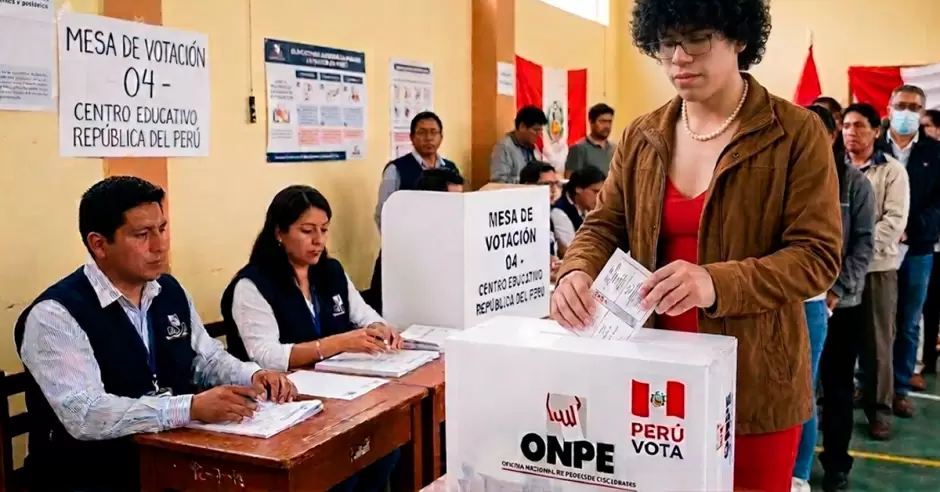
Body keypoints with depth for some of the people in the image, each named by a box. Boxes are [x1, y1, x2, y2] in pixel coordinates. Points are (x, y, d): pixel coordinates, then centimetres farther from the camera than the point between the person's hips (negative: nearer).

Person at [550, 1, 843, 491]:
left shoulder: (797, 133, -8)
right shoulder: (641, 136, 5)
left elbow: (818, 255, -14)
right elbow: (604, 226, 5)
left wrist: (716, 283, -30)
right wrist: (577, 272, -19)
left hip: (755, 378, -3)